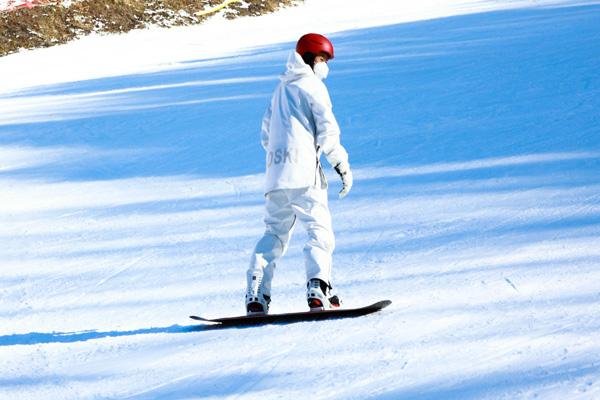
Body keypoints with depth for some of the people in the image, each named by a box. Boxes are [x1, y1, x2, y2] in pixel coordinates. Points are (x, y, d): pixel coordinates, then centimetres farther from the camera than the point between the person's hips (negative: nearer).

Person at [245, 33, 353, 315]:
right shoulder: (312, 85, 0)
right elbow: (327, 128, -8)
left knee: (275, 233, 12)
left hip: (275, 172, 7)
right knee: (320, 230, -6)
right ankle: (318, 287, -26)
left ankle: (256, 296, 1)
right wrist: (342, 164, -3)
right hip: (303, 173, -7)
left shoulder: (281, 88, 24)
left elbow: (266, 134, 26)